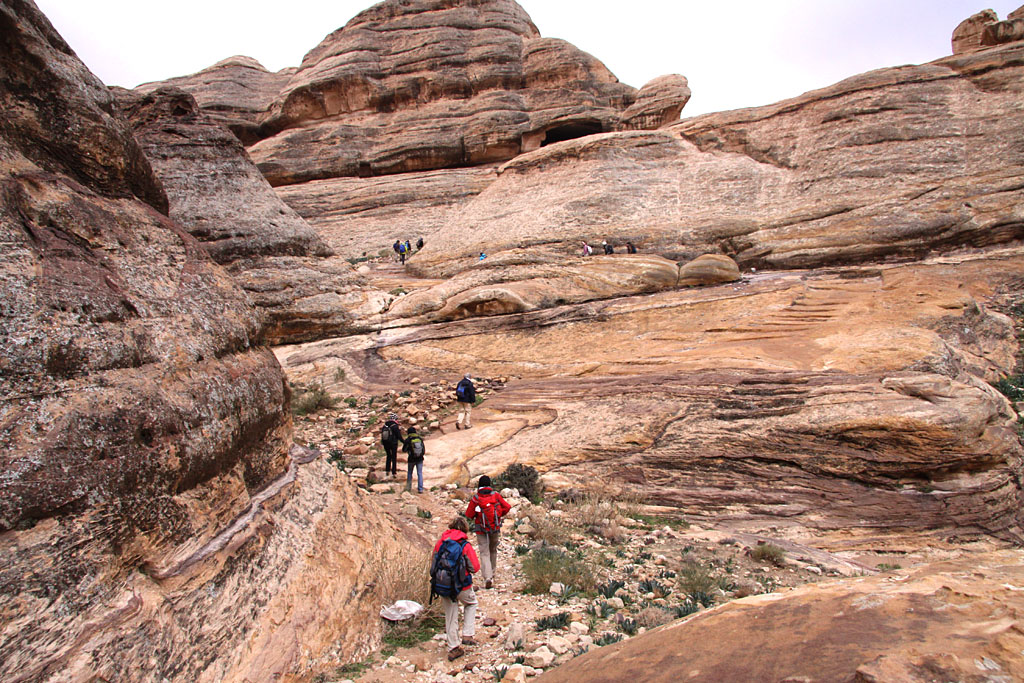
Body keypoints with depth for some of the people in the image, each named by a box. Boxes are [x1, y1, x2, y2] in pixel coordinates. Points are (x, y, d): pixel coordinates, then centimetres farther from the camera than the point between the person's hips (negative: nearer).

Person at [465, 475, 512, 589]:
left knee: (484, 553, 0)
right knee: (493, 551, 21)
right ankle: (492, 573, 33)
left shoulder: (475, 498, -12)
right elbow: (507, 507, -5)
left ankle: (488, 577, -14)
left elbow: (469, 514, -10)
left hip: (481, 530, -2)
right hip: (495, 528, 3)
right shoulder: (496, 495, -6)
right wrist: (500, 515, 11)